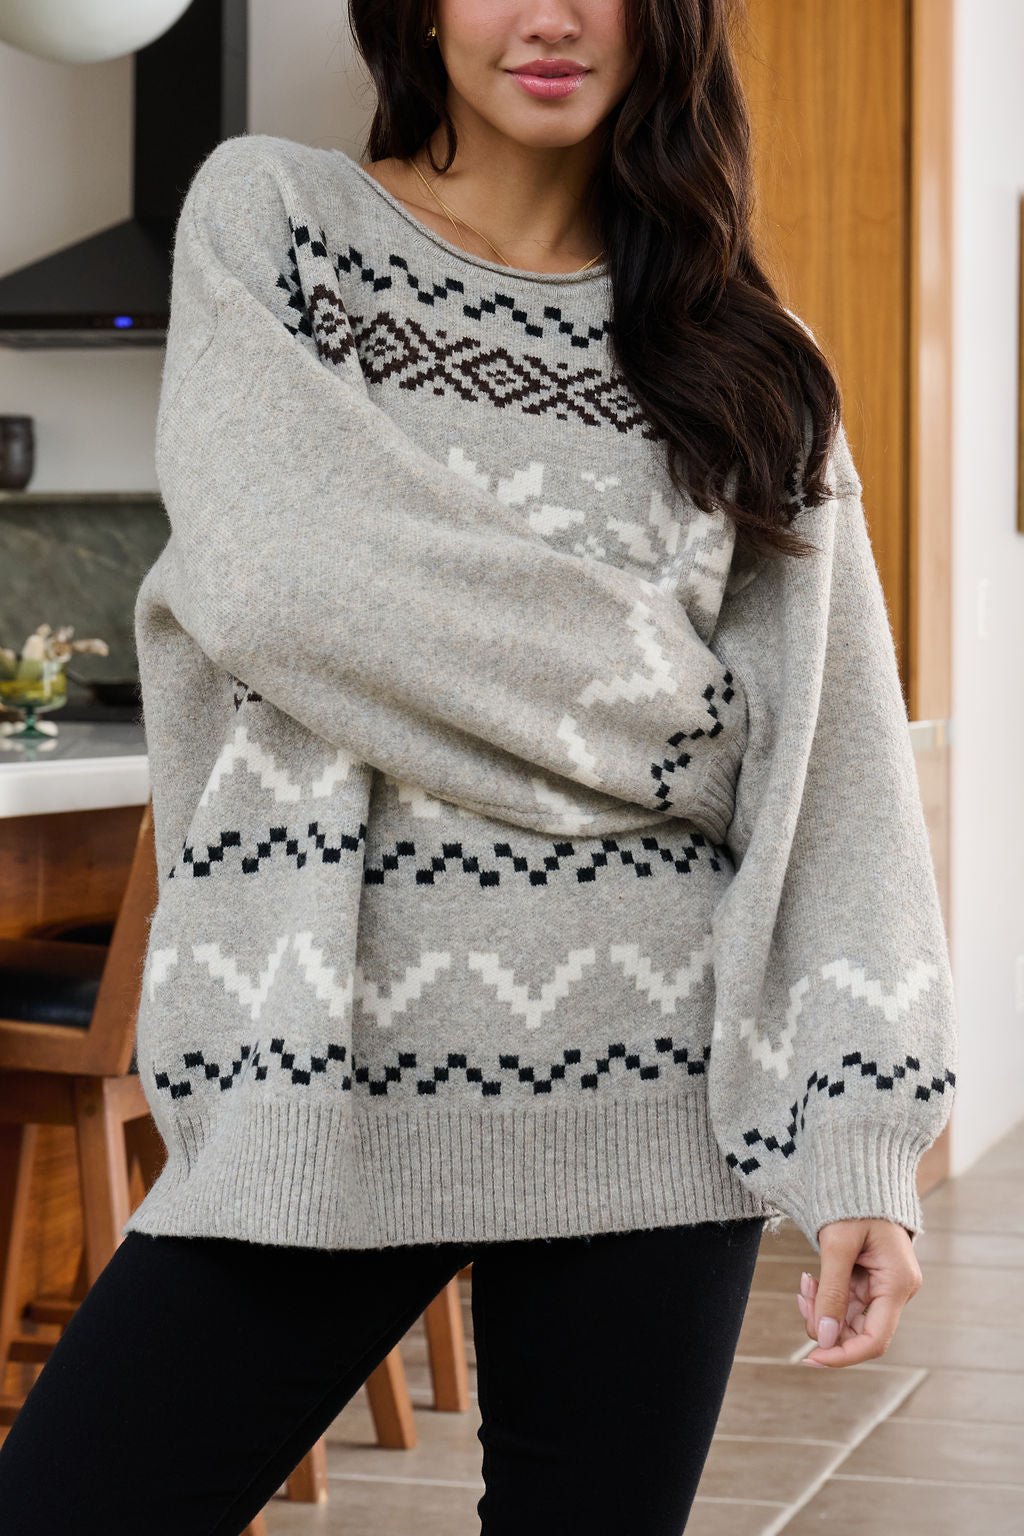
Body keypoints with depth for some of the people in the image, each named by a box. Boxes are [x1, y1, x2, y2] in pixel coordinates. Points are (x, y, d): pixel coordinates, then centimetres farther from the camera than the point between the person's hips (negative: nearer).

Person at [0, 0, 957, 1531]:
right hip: (333, 1065, -1)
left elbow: (835, 747, 4)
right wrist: (646, 692, -4)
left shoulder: (731, 349, 11)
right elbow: (260, 569, -11)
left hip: (657, 1100, 2)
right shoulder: (269, 212, 6)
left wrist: (860, 1134, -5)